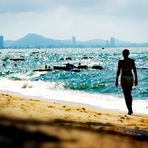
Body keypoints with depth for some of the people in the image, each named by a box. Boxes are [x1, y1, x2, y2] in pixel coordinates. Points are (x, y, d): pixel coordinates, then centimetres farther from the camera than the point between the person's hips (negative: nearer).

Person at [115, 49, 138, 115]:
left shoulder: (120, 61, -8)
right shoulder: (132, 61, 0)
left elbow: (118, 72, -7)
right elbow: (135, 71, 2)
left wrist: (116, 80, 0)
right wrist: (136, 79, 9)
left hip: (124, 79, -4)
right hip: (130, 78, 4)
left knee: (126, 95, -1)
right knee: (129, 94, 20)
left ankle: (130, 110, -8)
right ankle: (130, 109, 27)